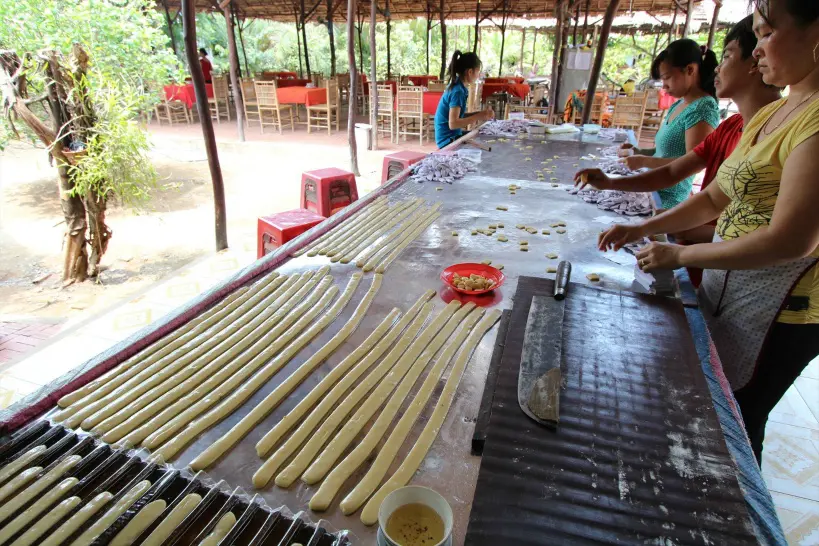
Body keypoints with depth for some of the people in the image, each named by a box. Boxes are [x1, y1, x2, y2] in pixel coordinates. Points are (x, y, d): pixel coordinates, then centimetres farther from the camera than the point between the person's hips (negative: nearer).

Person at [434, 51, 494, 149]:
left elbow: (458, 115, 9)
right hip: (449, 140, -9)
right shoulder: (458, 91, -20)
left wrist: (480, 114, 0)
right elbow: (453, 124, -25)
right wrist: (478, 117, -19)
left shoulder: (457, 86, 6)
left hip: (453, 135, 9)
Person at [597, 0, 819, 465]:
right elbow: (716, 198, 11)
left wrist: (678, 255, -18)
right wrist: (642, 229, 2)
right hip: (726, 289, 8)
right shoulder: (770, 115, 8)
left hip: (778, 311, -8)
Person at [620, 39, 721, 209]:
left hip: (670, 201, -8)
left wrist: (644, 161, -20)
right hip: (654, 194, 8)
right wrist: (639, 152, 3)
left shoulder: (703, 107, -14)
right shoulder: (677, 105, 12)